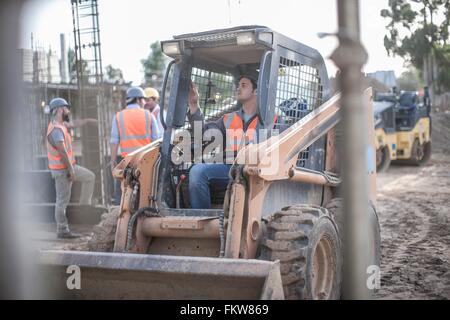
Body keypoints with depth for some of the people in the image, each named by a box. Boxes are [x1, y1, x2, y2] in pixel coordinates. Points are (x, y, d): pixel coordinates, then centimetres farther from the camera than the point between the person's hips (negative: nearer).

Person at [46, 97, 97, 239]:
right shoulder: (56, 129, -23)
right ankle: (62, 231, 5)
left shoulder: (60, 124, 7)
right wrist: (71, 170, -21)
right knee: (62, 200, -3)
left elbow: (74, 124, 29)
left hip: (67, 166, 10)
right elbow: (62, 152, -26)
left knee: (90, 177, 18)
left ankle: (84, 206, 19)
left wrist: (88, 120, 37)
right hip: (62, 169, -10)